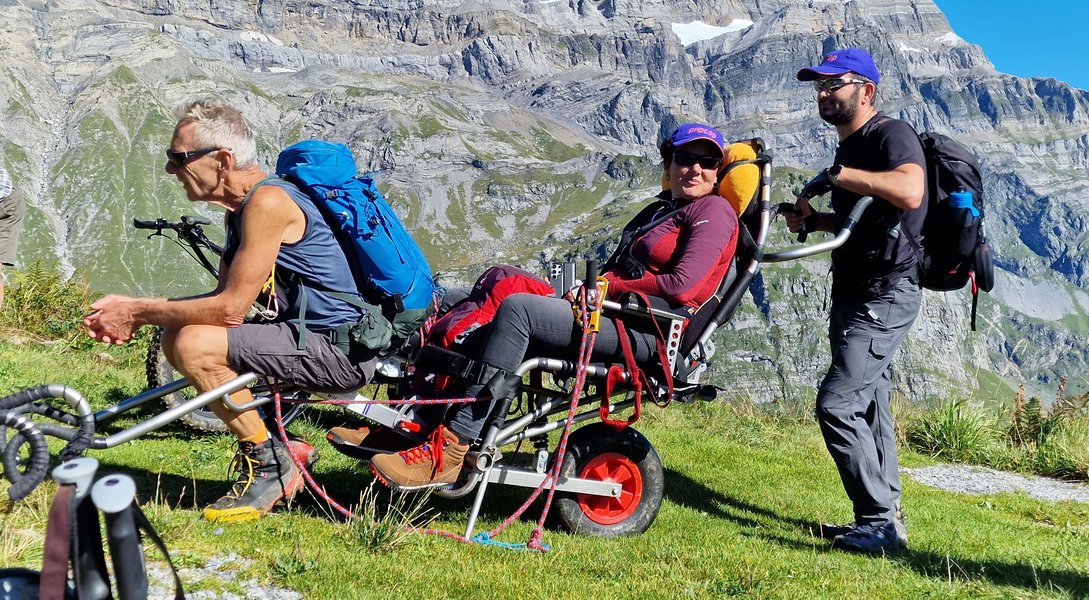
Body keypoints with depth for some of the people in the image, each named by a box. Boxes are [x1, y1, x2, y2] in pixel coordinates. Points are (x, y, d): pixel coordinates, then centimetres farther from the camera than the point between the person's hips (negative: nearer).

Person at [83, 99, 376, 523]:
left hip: (343, 348, -10)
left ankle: (270, 462, -3)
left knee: (194, 345, -20)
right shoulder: (241, 206, 12)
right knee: (175, 336, 9)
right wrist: (133, 309, 2)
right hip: (313, 335, 10)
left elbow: (231, 308, -21)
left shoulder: (267, 201, -19)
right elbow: (224, 299, 12)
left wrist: (137, 312, -10)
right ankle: (273, 453, 13)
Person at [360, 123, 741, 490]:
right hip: (613, 312, 9)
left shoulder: (713, 211, 1)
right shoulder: (662, 209, 27)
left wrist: (603, 288, -6)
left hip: (644, 331, -9)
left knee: (517, 308, -26)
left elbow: (680, 286, -13)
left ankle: (450, 450, -28)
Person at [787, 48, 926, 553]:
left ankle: (880, 521, -6)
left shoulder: (891, 134, -13)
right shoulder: (850, 147, 16)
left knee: (837, 402, -16)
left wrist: (835, 175, -29)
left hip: (886, 297, -10)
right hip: (855, 294, 10)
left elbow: (910, 192, -35)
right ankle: (885, 516, 24)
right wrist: (812, 221, 9)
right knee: (869, 405, 14)